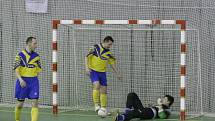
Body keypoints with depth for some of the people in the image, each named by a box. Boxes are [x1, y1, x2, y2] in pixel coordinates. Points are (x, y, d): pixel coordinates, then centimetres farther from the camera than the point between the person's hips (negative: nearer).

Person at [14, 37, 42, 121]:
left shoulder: (36, 56, 6)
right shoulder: (20, 55, -5)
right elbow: (16, 70, -10)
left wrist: (33, 78, 5)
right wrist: (20, 79, -23)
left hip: (33, 81, 3)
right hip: (23, 81, -3)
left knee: (35, 103, -9)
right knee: (20, 104, 7)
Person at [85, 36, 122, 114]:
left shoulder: (108, 53, 4)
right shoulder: (95, 48, -8)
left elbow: (112, 63, 15)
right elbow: (87, 57, -6)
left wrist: (117, 74, 15)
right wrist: (87, 68, -16)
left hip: (102, 72, 5)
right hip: (93, 71, -5)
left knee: (103, 89, 4)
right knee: (96, 85, -25)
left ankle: (103, 108, 15)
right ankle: (96, 105, -21)